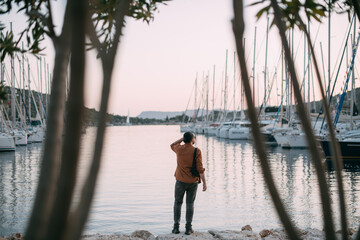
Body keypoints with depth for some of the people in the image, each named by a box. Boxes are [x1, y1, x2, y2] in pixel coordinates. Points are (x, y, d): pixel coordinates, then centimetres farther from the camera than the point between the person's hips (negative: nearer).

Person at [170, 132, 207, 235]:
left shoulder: (179, 149, -4)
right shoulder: (197, 151, -12)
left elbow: (172, 145, 22)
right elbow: (200, 168, -14)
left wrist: (183, 138, 11)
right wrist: (204, 182, -10)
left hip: (180, 181, 1)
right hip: (193, 181, -1)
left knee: (178, 203, 12)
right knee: (190, 203, 7)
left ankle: (176, 227, 9)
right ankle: (188, 228, 5)